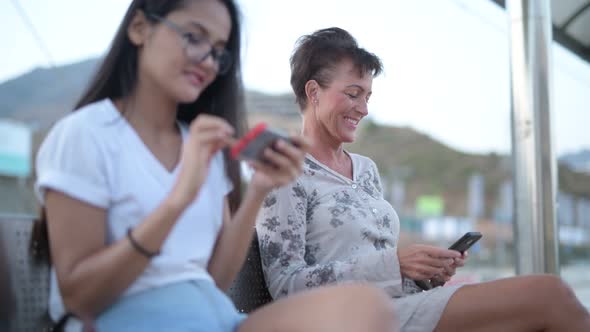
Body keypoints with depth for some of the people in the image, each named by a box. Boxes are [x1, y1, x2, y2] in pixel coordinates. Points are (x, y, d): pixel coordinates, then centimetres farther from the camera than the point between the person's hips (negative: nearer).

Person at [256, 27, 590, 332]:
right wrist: (393, 262, -16)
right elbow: (285, 285, -11)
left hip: (407, 300, 7)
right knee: (549, 294, -21)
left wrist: (428, 265, 1)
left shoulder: (367, 168, 20)